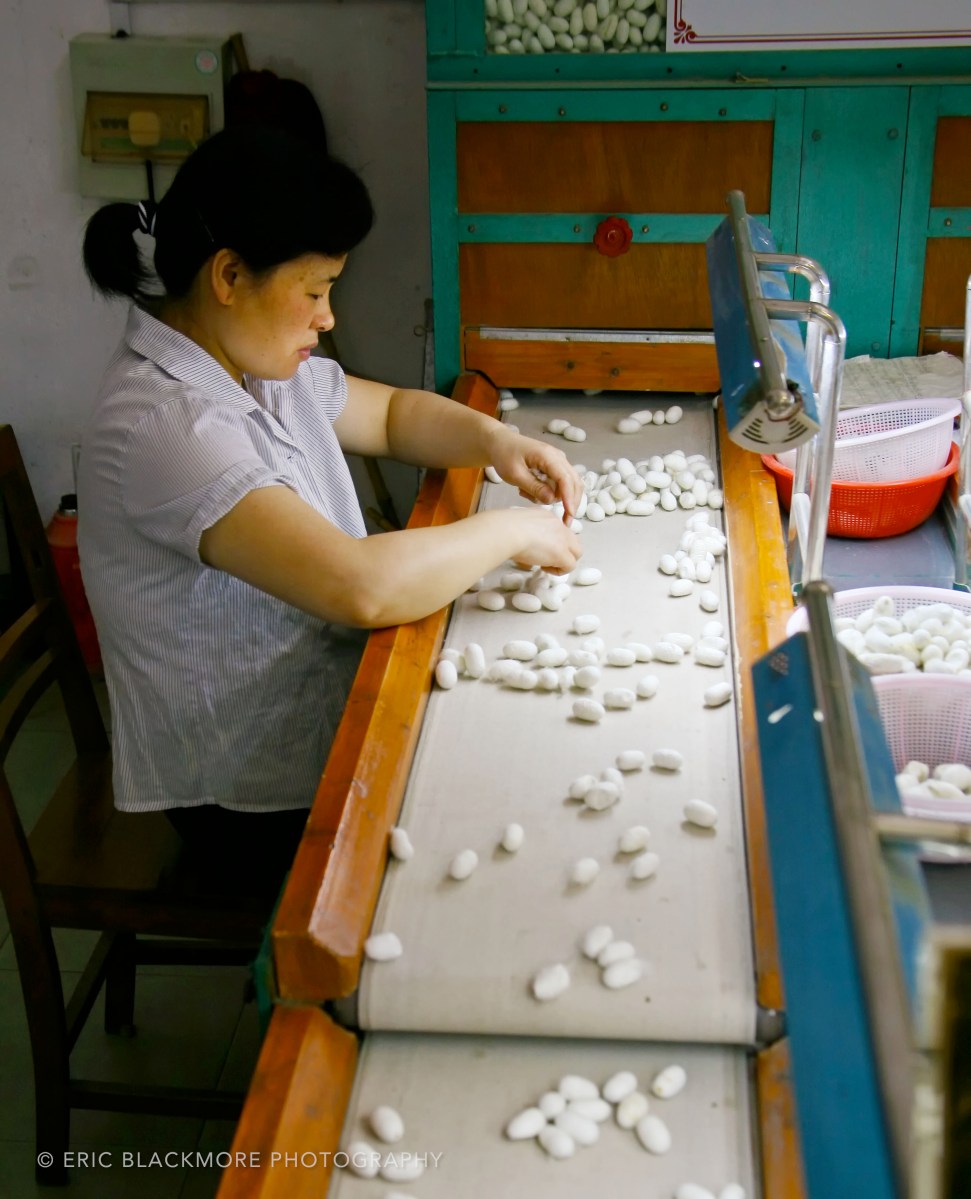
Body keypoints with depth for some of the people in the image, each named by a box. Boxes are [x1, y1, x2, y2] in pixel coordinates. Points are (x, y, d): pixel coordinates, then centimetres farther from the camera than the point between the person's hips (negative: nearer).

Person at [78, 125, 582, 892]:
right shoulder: (162, 421, -29)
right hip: (263, 802, -8)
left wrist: (495, 441, -5)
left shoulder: (256, 362, 0)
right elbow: (362, 585, -38)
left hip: (326, 709, 8)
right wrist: (510, 531, -22)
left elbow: (392, 412, 16)